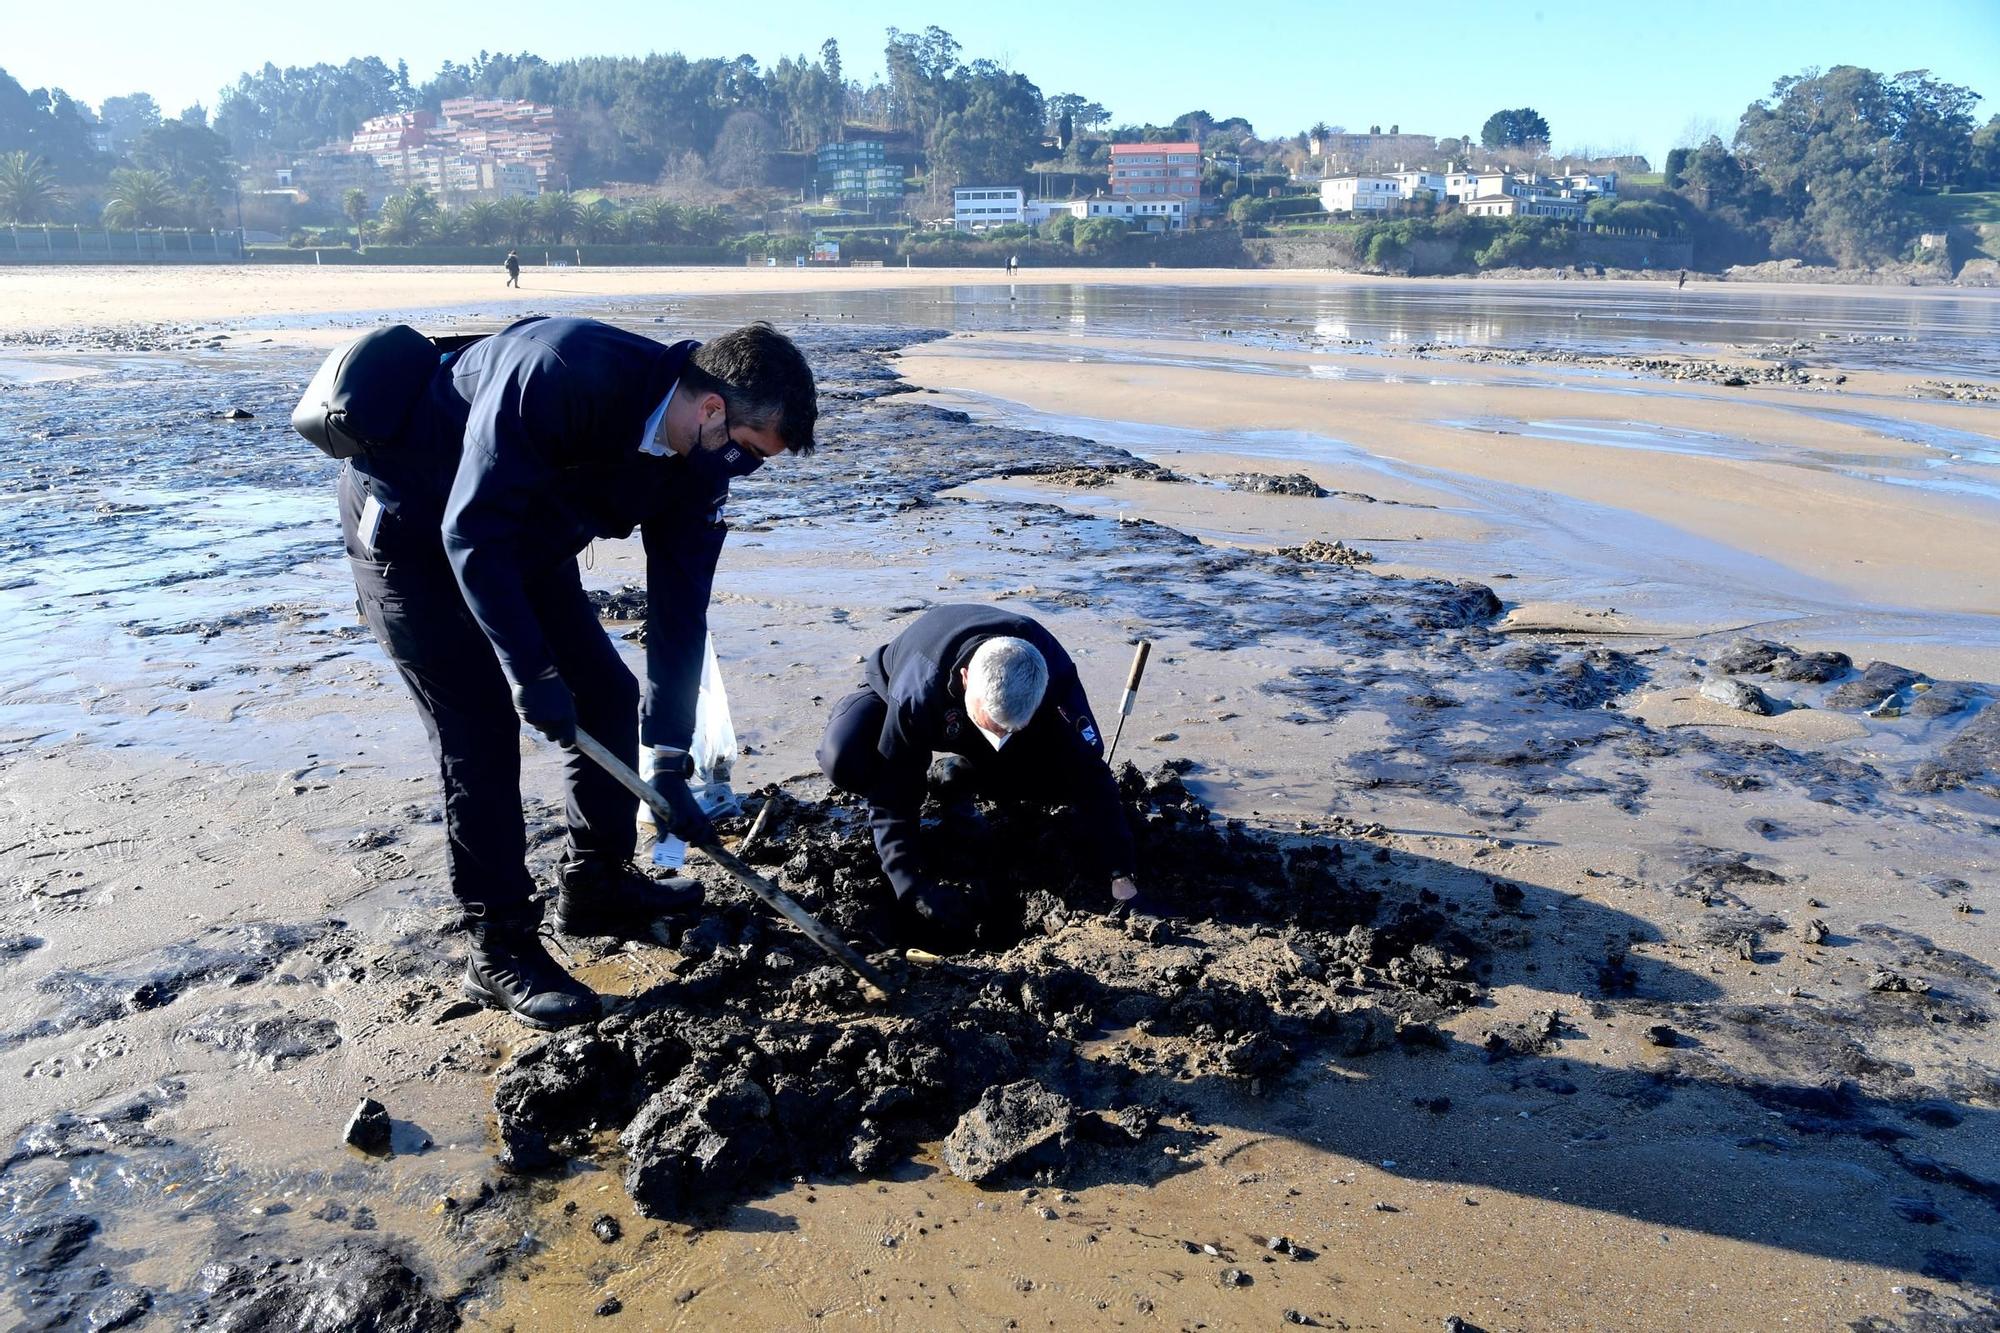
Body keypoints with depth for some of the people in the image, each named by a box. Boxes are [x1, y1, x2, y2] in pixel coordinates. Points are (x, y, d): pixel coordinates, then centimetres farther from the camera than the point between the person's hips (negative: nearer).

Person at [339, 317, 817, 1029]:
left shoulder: (697, 459, -11)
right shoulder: (564, 374, -35)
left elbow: (680, 610, -7)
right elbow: (472, 529, -32)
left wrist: (670, 768, -8)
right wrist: (530, 672, -31)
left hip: (521, 534, 8)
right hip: (410, 524, -7)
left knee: (606, 693, 5)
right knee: (481, 726, -11)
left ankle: (595, 886, 23)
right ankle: (499, 949, 2)